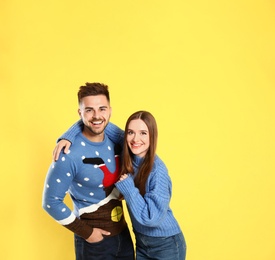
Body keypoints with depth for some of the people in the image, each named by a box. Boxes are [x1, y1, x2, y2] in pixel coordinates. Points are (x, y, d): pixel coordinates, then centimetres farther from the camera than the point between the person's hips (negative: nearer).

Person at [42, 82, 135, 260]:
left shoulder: (114, 140, -4)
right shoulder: (70, 154, -21)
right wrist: (85, 232, -13)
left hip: (122, 233, 6)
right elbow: (51, 201, -16)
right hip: (94, 240, -5)